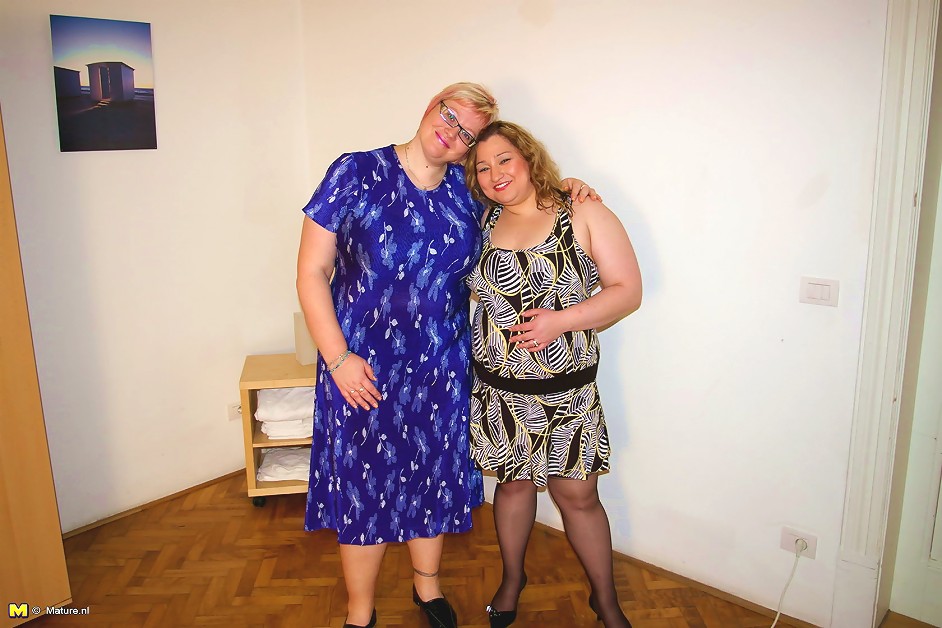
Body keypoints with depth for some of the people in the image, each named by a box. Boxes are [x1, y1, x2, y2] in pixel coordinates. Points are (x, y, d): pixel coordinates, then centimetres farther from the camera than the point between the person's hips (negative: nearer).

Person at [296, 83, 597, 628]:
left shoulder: (467, 188, 2)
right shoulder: (357, 173, -8)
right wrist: (337, 357, -13)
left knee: (435, 477, 16)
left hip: (443, 366, 3)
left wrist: (566, 186, 3)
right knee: (365, 485, 8)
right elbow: (312, 271, -8)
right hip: (364, 367, -3)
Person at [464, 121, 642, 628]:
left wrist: (561, 321, -20)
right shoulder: (482, 223, 4)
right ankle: (512, 578, 42)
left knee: (577, 495, 7)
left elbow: (628, 291, -9)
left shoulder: (584, 214, -6)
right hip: (498, 386, 3)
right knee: (513, 483, 17)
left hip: (566, 390, -2)